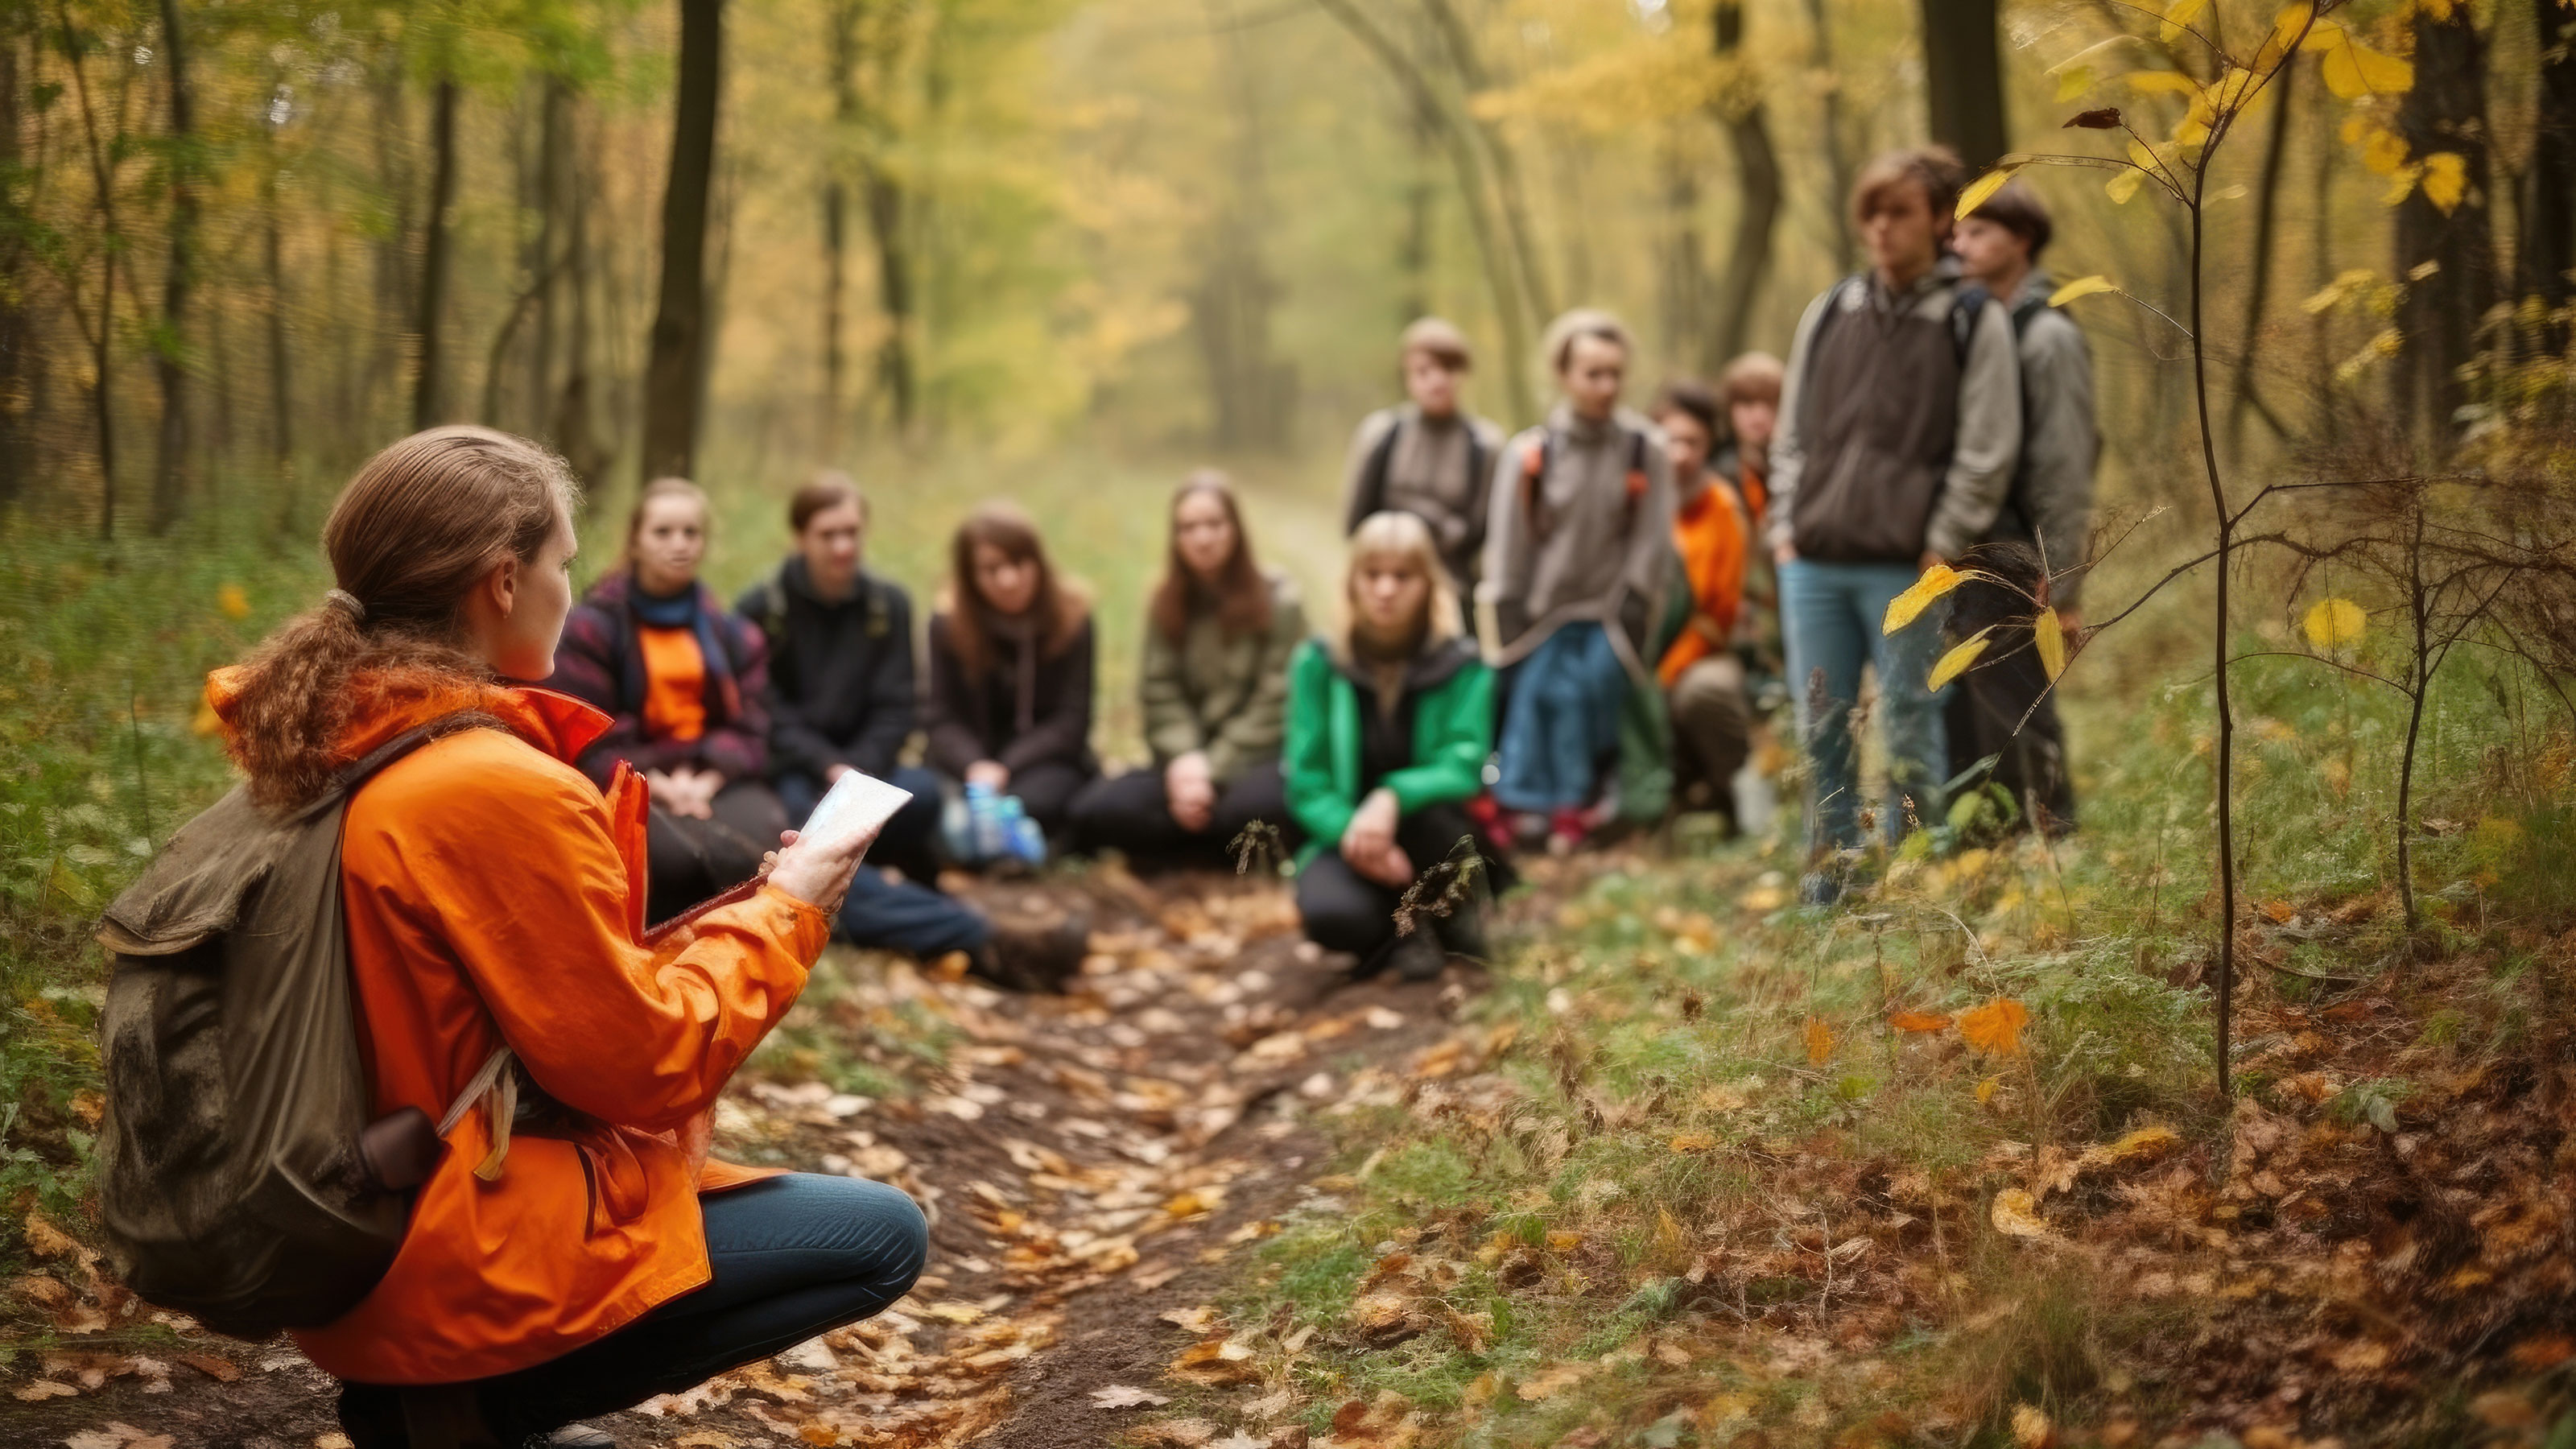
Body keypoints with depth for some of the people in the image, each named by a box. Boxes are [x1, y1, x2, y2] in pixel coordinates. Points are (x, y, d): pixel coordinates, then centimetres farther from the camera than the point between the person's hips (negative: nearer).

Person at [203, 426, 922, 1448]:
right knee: (883, 1238, 3)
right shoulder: (499, 791, -24)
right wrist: (781, 914, -2)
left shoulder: (324, 748, 2)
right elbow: (649, 1062, -16)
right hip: (460, 1262, -9)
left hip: (352, 1232, 9)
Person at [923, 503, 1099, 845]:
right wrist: (974, 767, -27)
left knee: (1032, 800, -36)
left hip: (1049, 762, -2)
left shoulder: (1072, 618, -6)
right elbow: (944, 719, -4)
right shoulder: (948, 623, -2)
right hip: (972, 762, 2)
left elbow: (1071, 723, -8)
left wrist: (1005, 768, -22)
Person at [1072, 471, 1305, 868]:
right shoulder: (1166, 604, 9)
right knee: (1094, 812, -23)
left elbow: (1274, 706, -8)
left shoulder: (1277, 599, -3)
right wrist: (1185, 761, -19)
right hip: (1189, 758, 4)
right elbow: (1161, 696, 1)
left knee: (1258, 805, -41)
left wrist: (1213, 771, -17)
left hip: (1257, 758, -4)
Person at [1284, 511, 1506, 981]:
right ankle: (1397, 931, 0)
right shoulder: (1318, 664, -2)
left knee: (1424, 810, -37)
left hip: (1432, 845, 1)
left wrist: (1392, 798, -37)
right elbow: (1306, 784, -6)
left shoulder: (1462, 667, -4)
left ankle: (1456, 906, -3)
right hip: (1343, 834, -1)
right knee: (1330, 915, -36)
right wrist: (1349, 833, -28)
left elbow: (1464, 768, -17)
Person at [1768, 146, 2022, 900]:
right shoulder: (1829, 313, 13)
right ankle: (1828, 879, 18)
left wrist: (1942, 543, -9)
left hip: (1905, 569, -4)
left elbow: (1985, 451, -3)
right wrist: (1785, 524, 7)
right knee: (1821, 727, 8)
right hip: (1813, 563, 4)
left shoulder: (1975, 323, 0)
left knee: (1910, 729, 2)